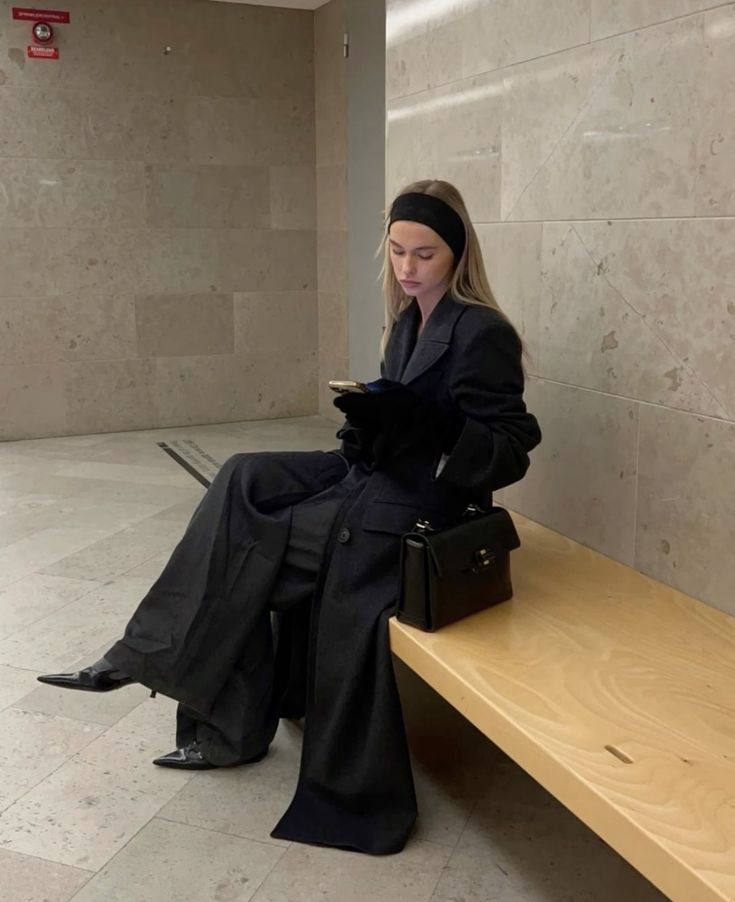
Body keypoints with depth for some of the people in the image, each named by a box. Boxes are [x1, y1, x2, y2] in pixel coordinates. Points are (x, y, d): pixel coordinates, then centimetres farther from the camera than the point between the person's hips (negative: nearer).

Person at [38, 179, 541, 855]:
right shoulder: (409, 320, 11)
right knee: (245, 482, -6)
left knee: (254, 547, -13)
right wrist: (372, 416, -6)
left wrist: (422, 425, -29)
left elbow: (513, 451, -16)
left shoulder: (483, 334, -14)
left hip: (420, 499, -8)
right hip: (375, 472, 8)